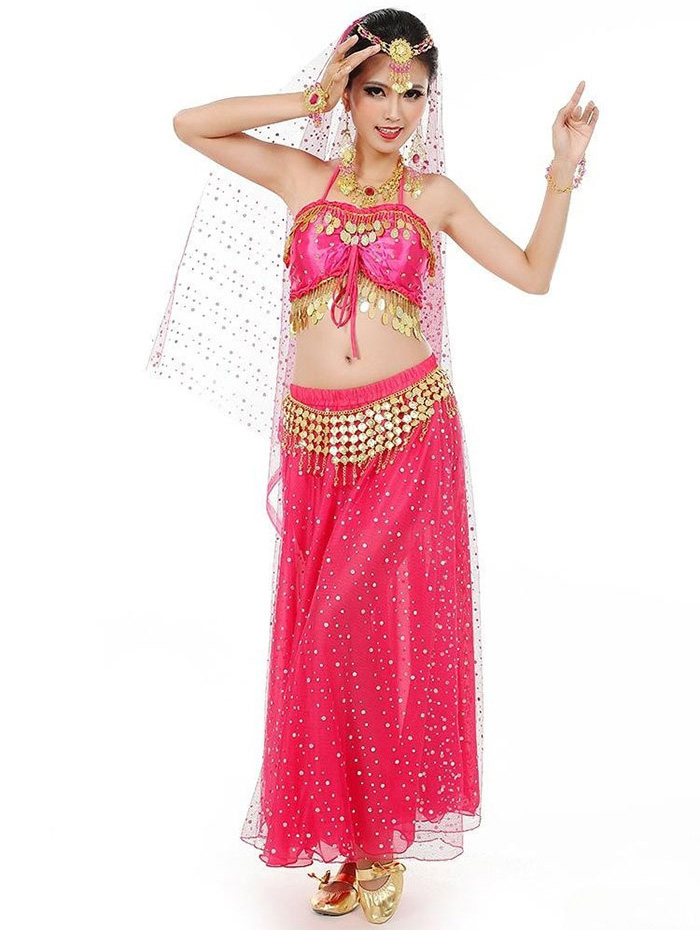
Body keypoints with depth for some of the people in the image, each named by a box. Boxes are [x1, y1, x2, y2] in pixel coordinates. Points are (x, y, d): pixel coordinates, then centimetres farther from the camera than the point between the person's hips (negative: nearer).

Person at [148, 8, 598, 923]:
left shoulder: (433, 194, 7)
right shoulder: (301, 176, 8)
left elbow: (534, 273, 7)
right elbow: (190, 124, 2)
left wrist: (565, 171, -1)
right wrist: (309, 103, -2)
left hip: (407, 434, -1)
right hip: (315, 437, 2)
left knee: (389, 633, -1)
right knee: (320, 638, 6)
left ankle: (386, 842, 17)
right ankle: (343, 836, 22)